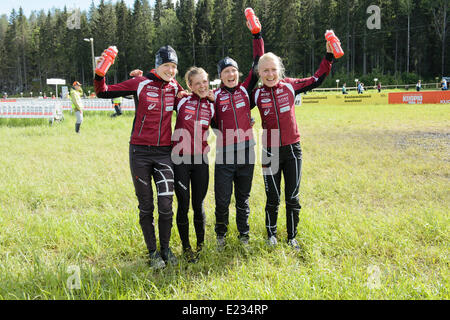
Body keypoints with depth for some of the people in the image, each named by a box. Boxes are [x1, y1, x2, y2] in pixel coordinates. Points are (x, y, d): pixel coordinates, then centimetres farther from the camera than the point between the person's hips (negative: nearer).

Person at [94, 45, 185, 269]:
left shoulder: (175, 87, 8)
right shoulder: (140, 84, -2)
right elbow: (103, 92, 0)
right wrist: (99, 75, -16)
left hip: (164, 152, 2)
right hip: (140, 151, -2)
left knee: (166, 204, -2)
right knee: (146, 206, 6)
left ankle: (166, 248, 19)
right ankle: (153, 252, 20)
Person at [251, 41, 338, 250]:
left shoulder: (289, 86, 1)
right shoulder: (257, 94, -1)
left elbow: (316, 80, 10)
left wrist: (329, 56, 7)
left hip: (293, 149, 1)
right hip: (270, 152, -1)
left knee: (292, 198, 7)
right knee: (273, 198, 7)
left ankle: (292, 237, 25)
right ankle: (271, 234, 30)